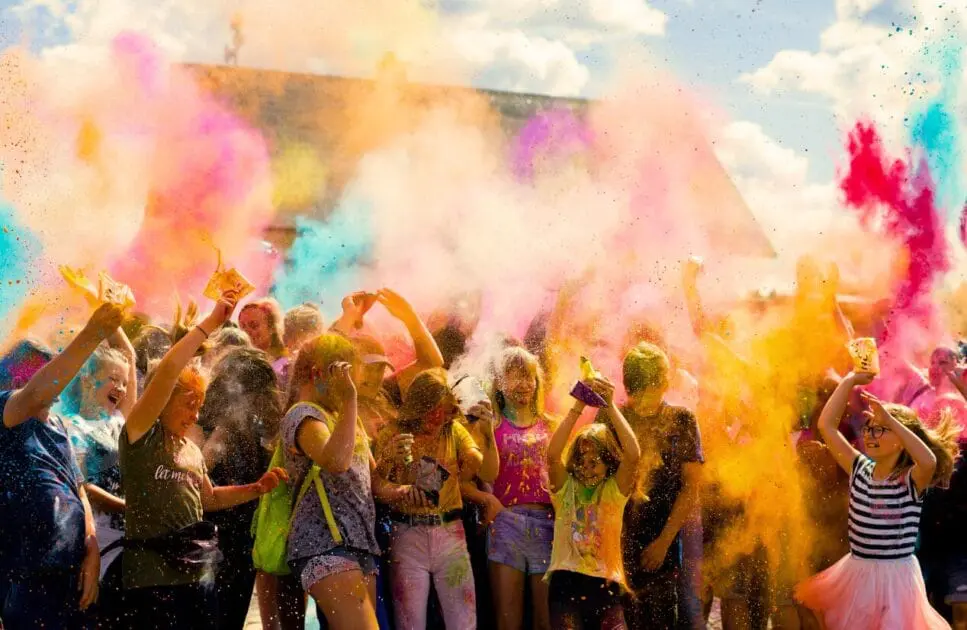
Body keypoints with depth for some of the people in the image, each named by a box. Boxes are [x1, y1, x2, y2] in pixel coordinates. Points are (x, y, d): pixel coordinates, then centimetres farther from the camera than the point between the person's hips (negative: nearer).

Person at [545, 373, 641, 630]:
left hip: (605, 585, 1)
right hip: (566, 582, -1)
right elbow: (552, 455, -10)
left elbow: (633, 454, -9)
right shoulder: (566, 488, 10)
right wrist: (578, 407, -12)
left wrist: (610, 406, -10)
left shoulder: (614, 490, 8)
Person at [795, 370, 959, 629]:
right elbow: (826, 425, -2)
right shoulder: (860, 469, 1)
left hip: (895, 576, -6)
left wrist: (890, 419, -38)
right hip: (856, 572, 6)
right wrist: (850, 381, -7)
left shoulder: (911, 480, -14)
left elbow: (929, 461, -39)